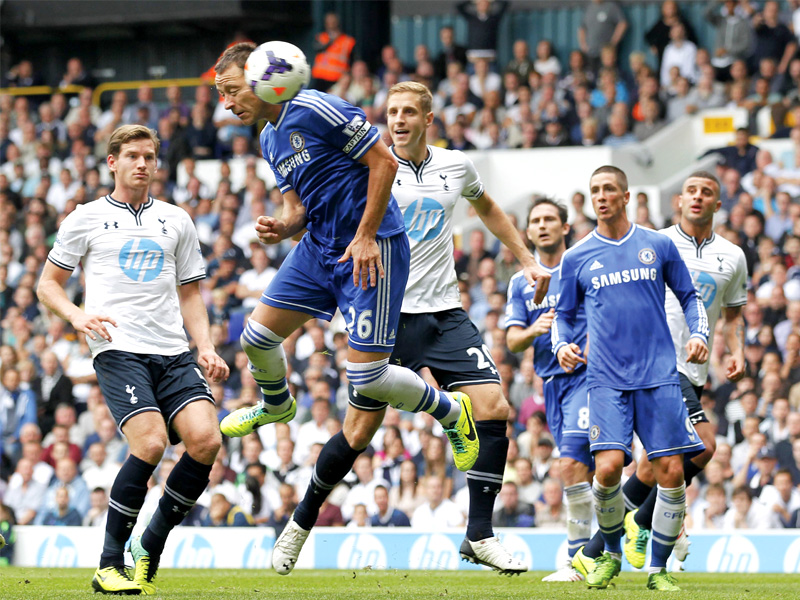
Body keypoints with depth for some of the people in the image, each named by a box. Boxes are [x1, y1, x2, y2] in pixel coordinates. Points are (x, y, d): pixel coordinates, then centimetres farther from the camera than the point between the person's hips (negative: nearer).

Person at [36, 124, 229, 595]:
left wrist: (206, 348, 10)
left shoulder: (176, 221, 20)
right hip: (118, 349, -4)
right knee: (151, 442, -24)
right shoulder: (87, 219, 10)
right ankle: (109, 564, -11)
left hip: (173, 353, 4)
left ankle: (150, 551, -1)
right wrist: (78, 316, -7)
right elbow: (48, 283, 14)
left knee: (206, 439, -18)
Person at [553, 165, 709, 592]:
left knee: (670, 472, -7)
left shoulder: (658, 245, 8)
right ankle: (611, 553, 7)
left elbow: (689, 296, 17)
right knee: (608, 467, -18)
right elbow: (563, 314, 17)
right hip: (607, 380, -1)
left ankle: (659, 569, 7)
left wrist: (699, 334, 0)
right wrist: (561, 345, -4)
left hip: (659, 378, 1)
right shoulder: (577, 258, 8)